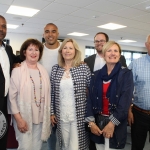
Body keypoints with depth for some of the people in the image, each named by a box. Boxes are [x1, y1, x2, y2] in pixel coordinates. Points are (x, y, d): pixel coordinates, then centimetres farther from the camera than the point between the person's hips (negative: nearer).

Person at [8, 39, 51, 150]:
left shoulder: (43, 71, 5)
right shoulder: (17, 71, -7)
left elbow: (47, 94, 8)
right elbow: (12, 97, -8)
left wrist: (48, 116, 8)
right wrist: (18, 119, -11)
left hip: (41, 117, 4)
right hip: (24, 117, -4)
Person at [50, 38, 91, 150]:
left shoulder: (84, 68, -5)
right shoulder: (55, 69, 3)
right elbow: (52, 92, 7)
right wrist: (52, 112, 6)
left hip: (79, 115, -3)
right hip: (61, 116, 3)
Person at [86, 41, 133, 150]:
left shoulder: (126, 73, -5)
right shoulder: (96, 75, 4)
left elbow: (126, 100, -13)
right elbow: (90, 98, 1)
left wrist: (112, 123, -17)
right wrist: (91, 122, -7)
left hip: (116, 123, -3)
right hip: (98, 121, 3)